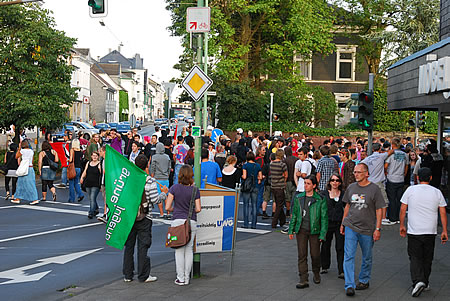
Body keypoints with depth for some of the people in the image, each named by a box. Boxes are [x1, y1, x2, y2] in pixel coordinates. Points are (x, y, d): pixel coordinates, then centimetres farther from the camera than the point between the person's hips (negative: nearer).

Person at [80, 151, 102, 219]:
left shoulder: (99, 164, -3)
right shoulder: (88, 163, 13)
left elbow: (102, 174, -6)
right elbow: (85, 172, 12)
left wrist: (101, 185, -13)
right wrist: (82, 177, -8)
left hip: (96, 185, -6)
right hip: (88, 184, 6)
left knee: (92, 198, -13)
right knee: (91, 199, 14)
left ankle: (91, 213, -12)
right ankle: (96, 210, 33)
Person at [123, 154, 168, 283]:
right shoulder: (149, 181, -12)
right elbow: (155, 200, -13)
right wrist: (163, 193, 4)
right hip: (144, 219, -4)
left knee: (129, 245, 11)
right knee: (142, 246, 2)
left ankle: (127, 275, 15)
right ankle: (143, 276, 6)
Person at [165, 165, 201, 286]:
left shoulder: (174, 188, -4)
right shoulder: (195, 190, -2)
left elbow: (167, 207, -5)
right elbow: (198, 209, -2)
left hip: (178, 221, -1)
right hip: (192, 222, 1)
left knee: (179, 250, 4)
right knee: (189, 249, 9)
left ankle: (180, 278, 5)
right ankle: (187, 278, 11)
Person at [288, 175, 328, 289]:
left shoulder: (320, 200, -5)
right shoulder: (298, 198, 6)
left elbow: (324, 217, -4)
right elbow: (294, 215, 13)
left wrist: (323, 234, -9)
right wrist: (291, 230, 11)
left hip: (314, 231, -2)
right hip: (301, 230, 2)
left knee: (315, 254, 5)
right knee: (302, 255, -1)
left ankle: (316, 273, 32)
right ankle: (303, 279, 2)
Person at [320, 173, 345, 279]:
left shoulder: (343, 194, 5)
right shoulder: (324, 194, 4)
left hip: (339, 223, -1)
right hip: (327, 223, 1)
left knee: (340, 247, -5)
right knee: (325, 246, 11)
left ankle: (341, 271, -3)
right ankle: (325, 267, 29)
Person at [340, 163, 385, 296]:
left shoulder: (374, 189, -6)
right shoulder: (351, 187, 6)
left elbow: (379, 210, -4)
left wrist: (378, 228, -8)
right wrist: (343, 223, 17)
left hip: (367, 229, -2)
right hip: (350, 227, 2)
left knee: (367, 257, 12)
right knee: (348, 256, -8)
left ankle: (364, 281, 31)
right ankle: (349, 286, -8)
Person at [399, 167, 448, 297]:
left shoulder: (410, 190, -3)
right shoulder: (437, 192, 2)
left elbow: (403, 209, 0)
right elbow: (443, 213, 3)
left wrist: (402, 225, 12)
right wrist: (444, 231, 9)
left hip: (414, 231, -2)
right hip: (430, 232, 2)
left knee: (415, 258, 1)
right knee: (427, 258, 15)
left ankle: (418, 281, -17)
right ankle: (425, 282, 24)